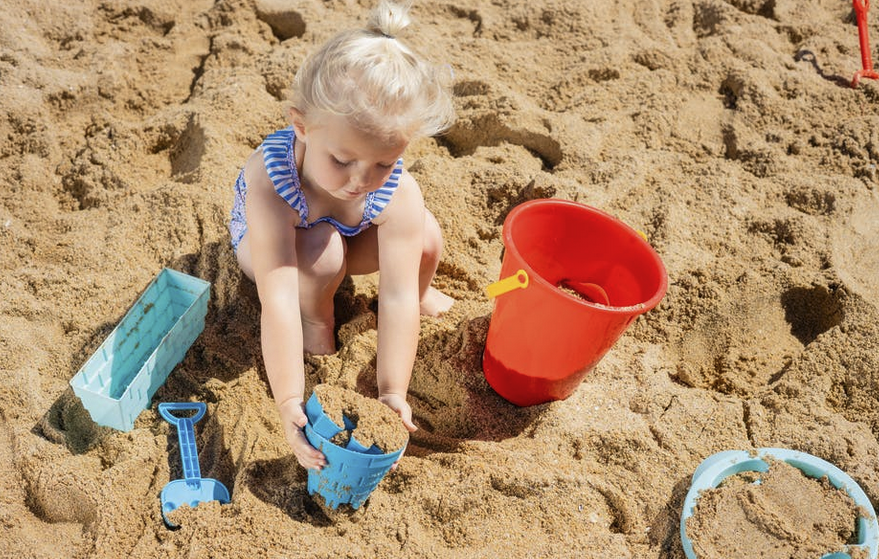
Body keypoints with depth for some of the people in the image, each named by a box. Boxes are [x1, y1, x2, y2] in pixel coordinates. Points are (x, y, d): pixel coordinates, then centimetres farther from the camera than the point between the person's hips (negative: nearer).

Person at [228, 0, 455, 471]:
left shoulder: (398, 193, -35)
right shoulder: (269, 182, -44)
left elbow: (396, 299, -36)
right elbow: (278, 303, -48)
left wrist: (392, 393, -40)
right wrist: (288, 403, -50)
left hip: (350, 237, 3)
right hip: (265, 242, -2)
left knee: (426, 238, -25)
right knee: (321, 252, -38)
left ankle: (423, 294, 9)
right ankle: (318, 321, -6)